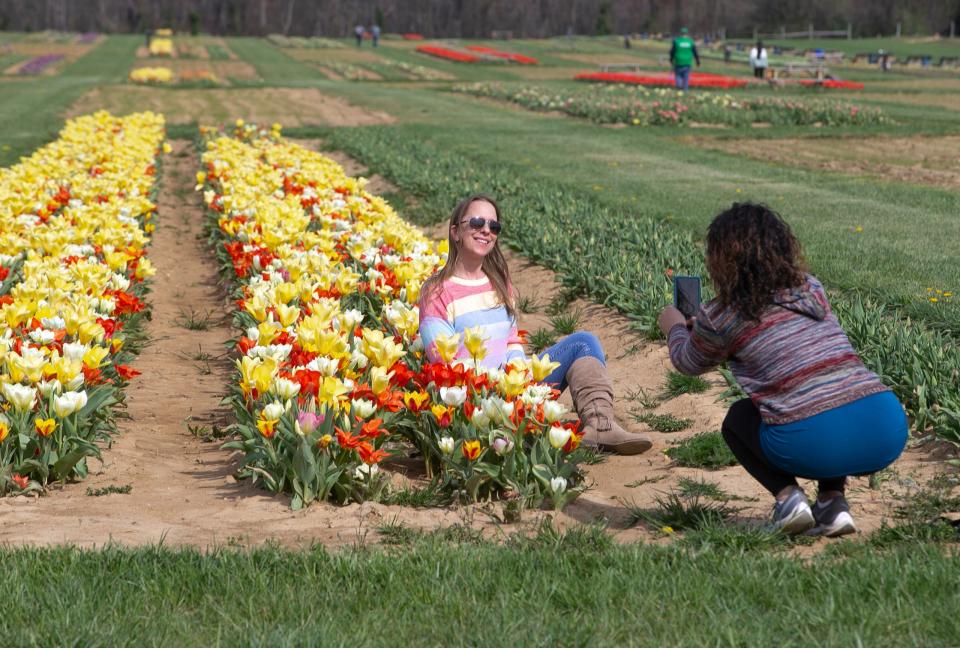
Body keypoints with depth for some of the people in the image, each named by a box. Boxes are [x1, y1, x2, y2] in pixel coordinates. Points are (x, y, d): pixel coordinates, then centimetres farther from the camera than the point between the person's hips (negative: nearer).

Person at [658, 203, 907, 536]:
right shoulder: (811, 288, 21)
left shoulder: (721, 318, 7)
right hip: (888, 433, 4)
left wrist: (675, 328, 50)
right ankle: (833, 500, 19)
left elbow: (688, 363, 28)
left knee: (738, 419, 29)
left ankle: (787, 496, 5)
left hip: (814, 447, -3)